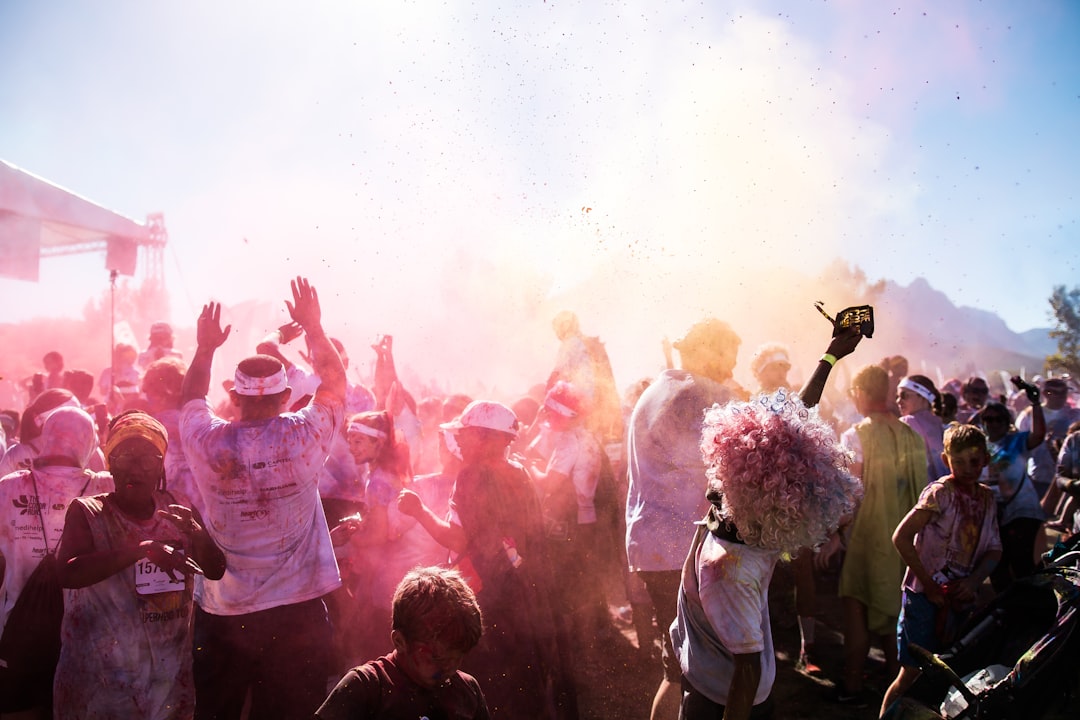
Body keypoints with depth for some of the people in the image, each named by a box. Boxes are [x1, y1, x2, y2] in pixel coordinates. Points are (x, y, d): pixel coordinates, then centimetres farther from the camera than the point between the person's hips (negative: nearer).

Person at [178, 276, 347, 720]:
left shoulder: (207, 442, -9)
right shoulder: (303, 437, -13)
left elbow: (191, 399, 15)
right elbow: (335, 382, 6)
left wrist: (205, 348, 23)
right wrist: (313, 327, 12)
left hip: (220, 614, 2)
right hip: (297, 612, -1)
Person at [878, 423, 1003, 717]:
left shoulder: (987, 498, 7)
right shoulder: (940, 492, -13)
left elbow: (994, 549, 13)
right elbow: (901, 537, -19)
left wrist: (974, 580, -5)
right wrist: (928, 584, -18)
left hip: (961, 597, 6)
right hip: (926, 596, -6)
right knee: (912, 672, -3)